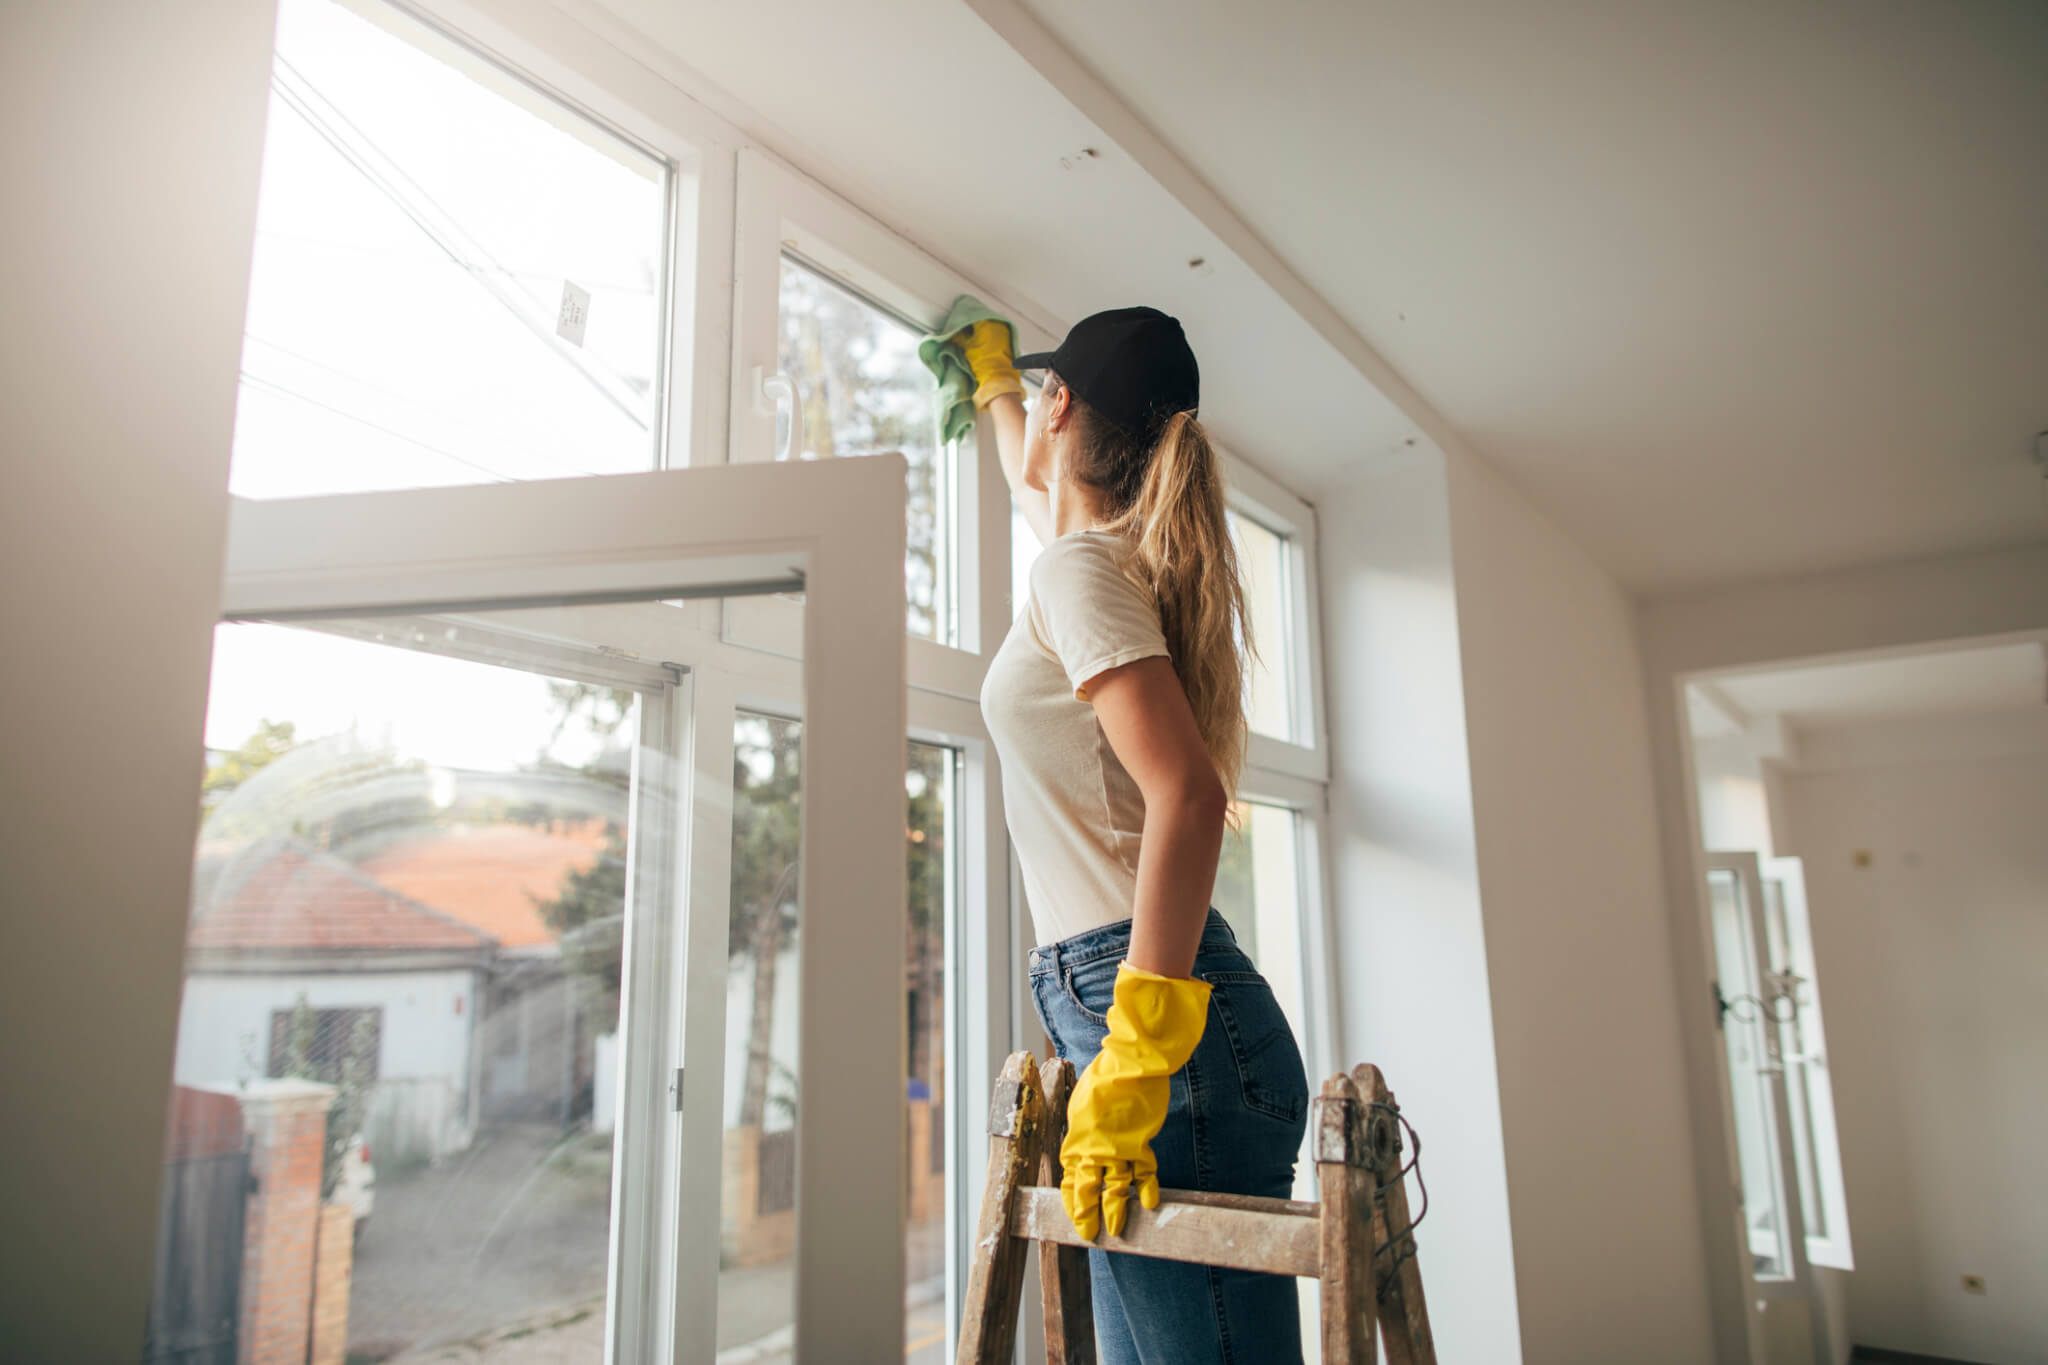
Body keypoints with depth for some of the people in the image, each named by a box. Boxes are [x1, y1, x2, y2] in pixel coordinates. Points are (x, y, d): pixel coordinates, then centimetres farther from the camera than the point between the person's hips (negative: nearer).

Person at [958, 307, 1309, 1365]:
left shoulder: (1080, 568, -9)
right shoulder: (1118, 554, 18)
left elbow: (1187, 792, -23)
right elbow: (1037, 487, 43)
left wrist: (1137, 1054, -26)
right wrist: (992, 382, 61)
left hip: (1150, 1012, -9)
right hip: (1123, 999, 9)